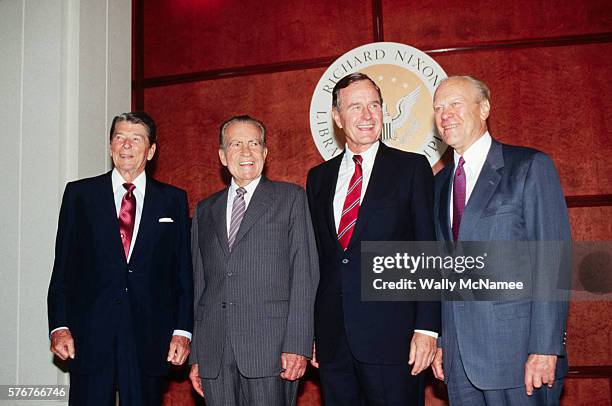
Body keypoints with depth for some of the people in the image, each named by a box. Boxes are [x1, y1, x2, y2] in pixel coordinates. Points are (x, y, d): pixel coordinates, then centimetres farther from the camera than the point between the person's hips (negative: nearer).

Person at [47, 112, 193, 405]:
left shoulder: (173, 199, 7)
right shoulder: (79, 194, 7)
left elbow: (185, 271, 5)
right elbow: (63, 266, 5)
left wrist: (182, 331, -2)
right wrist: (59, 326, -4)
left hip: (149, 338, 0)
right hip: (89, 336, 0)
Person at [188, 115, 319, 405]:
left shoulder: (291, 198, 6)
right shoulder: (205, 210, 17)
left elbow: (304, 273, -2)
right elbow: (199, 285, 15)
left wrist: (298, 345, -10)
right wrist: (196, 356, 11)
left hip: (270, 348, -3)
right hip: (214, 354, 4)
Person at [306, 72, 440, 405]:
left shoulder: (412, 168, 0)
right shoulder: (319, 178, 12)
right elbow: (316, 256, 12)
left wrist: (426, 328, -11)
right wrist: (312, 331, 9)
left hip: (392, 338, -3)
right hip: (332, 339, 4)